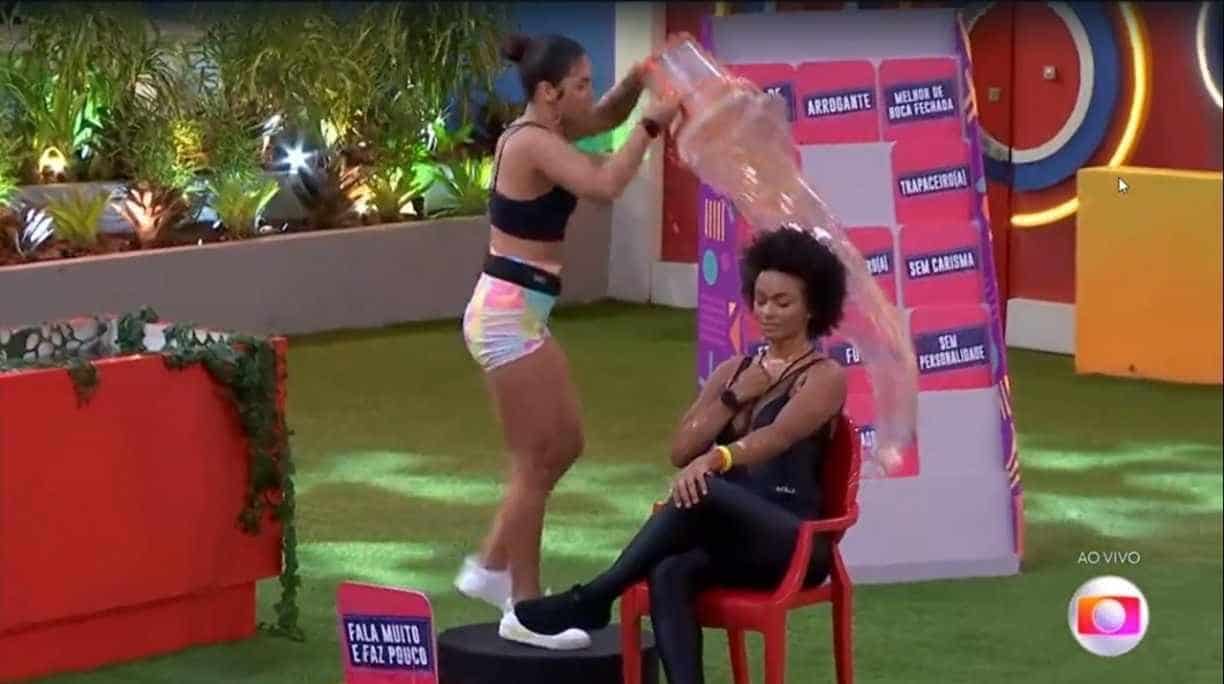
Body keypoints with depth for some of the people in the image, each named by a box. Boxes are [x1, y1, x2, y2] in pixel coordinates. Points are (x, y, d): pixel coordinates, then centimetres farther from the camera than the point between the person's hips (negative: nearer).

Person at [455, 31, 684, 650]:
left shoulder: (536, 132, 10)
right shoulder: (534, 144, -18)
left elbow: (607, 117, 24)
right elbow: (605, 185, -32)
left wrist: (638, 80, 5)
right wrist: (651, 126, -21)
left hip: (521, 313, 10)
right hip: (507, 314, -10)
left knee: (564, 445, 18)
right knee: (535, 462, -2)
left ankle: (490, 566, 27)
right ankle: (525, 609, 7)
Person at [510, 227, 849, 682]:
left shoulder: (826, 377, -1)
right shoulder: (733, 371, 18)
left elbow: (777, 436, -22)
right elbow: (681, 451, 9)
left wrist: (714, 459, -42)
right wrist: (734, 397, -4)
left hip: (794, 540, -5)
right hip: (730, 535, 5)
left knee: (703, 489, -36)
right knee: (669, 574, -32)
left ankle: (592, 600, -32)